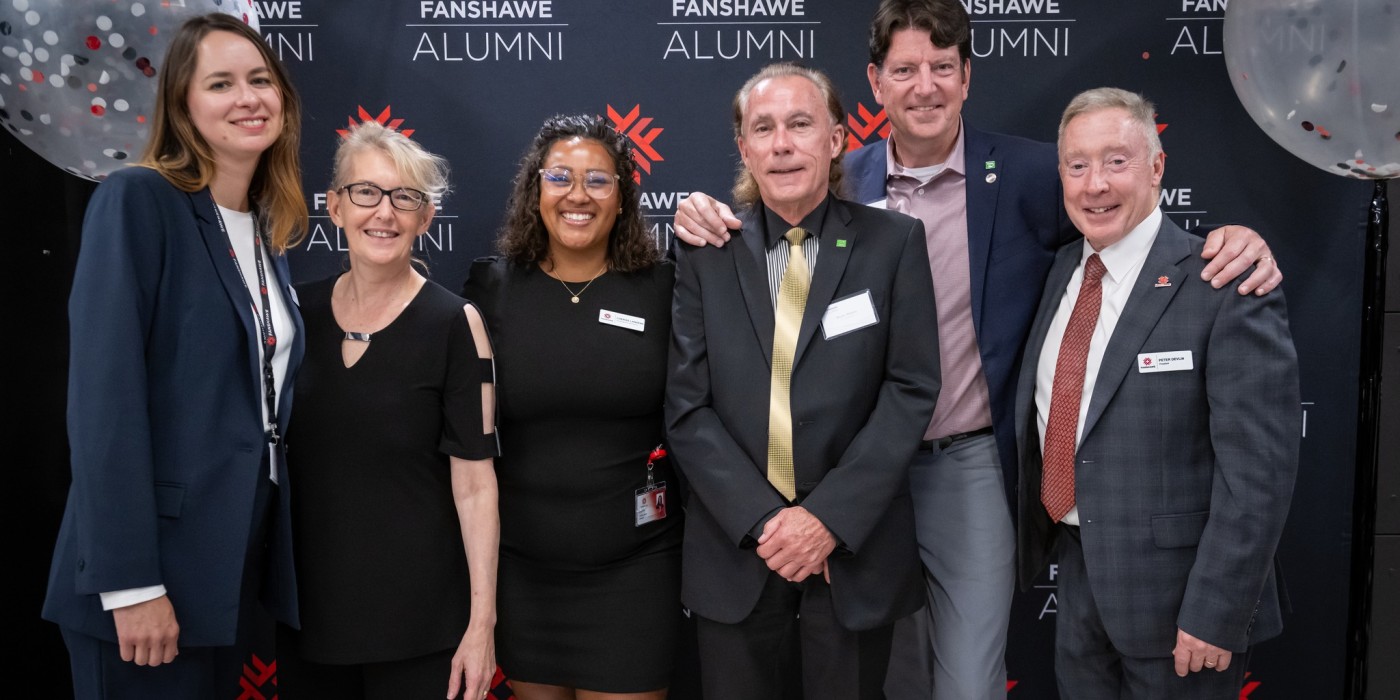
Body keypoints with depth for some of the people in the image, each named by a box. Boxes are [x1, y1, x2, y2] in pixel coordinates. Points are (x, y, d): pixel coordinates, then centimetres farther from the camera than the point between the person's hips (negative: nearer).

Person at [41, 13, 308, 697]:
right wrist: (129, 582, -21)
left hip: (239, 562, 7)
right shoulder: (136, 200, -11)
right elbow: (102, 398, -18)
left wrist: (270, 551, 10)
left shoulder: (267, 231, 11)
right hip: (149, 570, -7)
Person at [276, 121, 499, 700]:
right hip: (308, 603, 4)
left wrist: (481, 619, -13)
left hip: (418, 614, -4)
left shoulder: (454, 323, -10)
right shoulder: (299, 310, 2)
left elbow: (474, 483, -11)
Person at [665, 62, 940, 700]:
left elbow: (911, 390, -6)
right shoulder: (705, 253, 2)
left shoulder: (893, 242, -1)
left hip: (854, 552, -1)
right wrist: (762, 520, -12)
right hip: (735, 550, 1)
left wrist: (829, 516, -13)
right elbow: (687, 406, -2)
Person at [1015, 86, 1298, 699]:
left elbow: (1258, 467, -19)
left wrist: (1216, 615, -20)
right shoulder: (1060, 271, 5)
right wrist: (1030, 540, 10)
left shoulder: (1224, 287, -17)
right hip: (1077, 576, 6)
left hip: (1173, 588, -6)